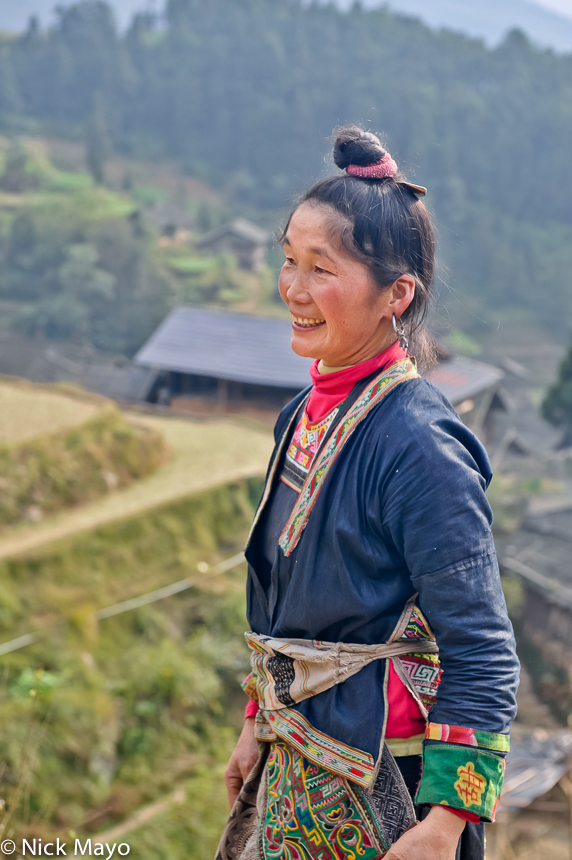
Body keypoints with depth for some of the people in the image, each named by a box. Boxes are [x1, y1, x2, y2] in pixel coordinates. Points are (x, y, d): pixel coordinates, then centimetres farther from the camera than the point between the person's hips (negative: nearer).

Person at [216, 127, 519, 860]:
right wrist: (258, 727, 19)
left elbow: (482, 656, -20)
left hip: (383, 785, -7)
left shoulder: (419, 448, -21)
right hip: (299, 766, 7)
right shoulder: (307, 413, 3)